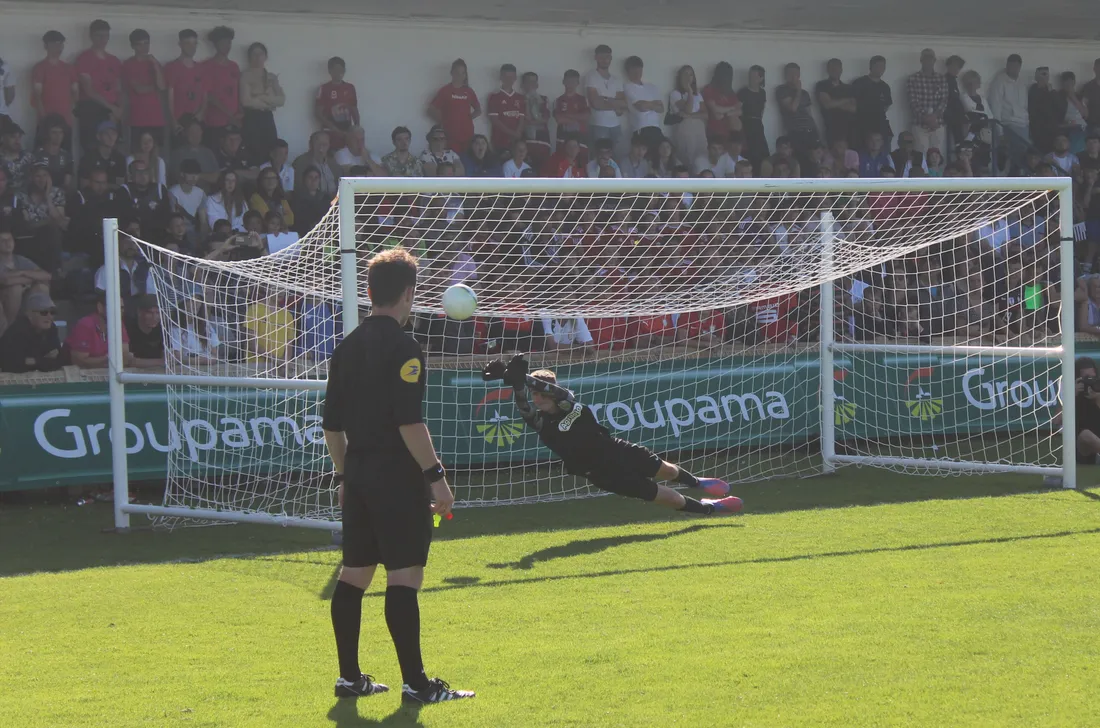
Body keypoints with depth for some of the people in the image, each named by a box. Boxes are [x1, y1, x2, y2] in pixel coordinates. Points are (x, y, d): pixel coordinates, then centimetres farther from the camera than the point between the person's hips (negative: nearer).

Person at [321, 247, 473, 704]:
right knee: (404, 576, -7)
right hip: (398, 478, -8)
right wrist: (435, 474, -16)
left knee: (354, 573, 12)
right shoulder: (402, 347, -13)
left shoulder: (348, 346, 11)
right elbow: (409, 422, -20)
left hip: (357, 474, 8)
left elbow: (331, 423, 15)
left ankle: (349, 676, 17)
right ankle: (415, 683, -7)